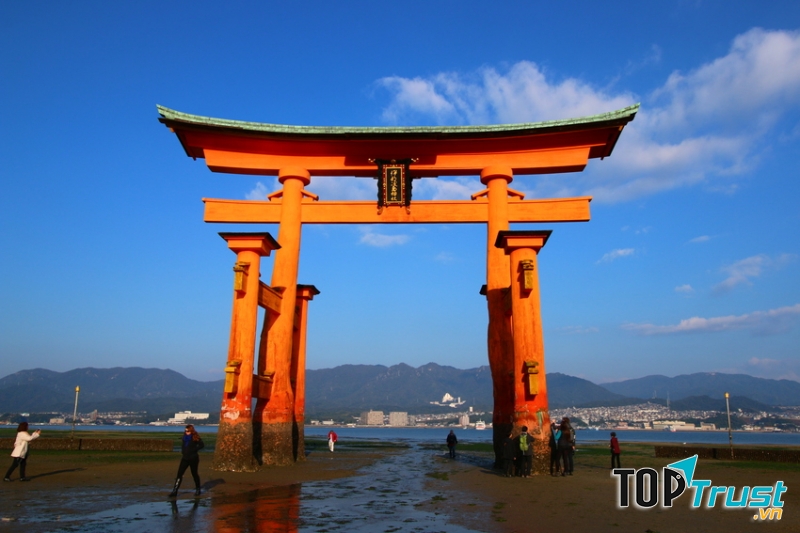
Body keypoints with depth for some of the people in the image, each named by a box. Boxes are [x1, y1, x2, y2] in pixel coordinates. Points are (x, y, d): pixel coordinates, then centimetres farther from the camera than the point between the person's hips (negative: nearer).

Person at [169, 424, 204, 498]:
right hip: (185, 458, 5)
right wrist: (182, 452, 6)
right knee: (179, 474, -4)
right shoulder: (184, 437, 8)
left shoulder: (195, 437, -10)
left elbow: (201, 445, -15)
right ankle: (174, 491, -5)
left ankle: (198, 489, 25)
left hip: (193, 458, -5)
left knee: (194, 473, 8)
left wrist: (194, 450, -19)